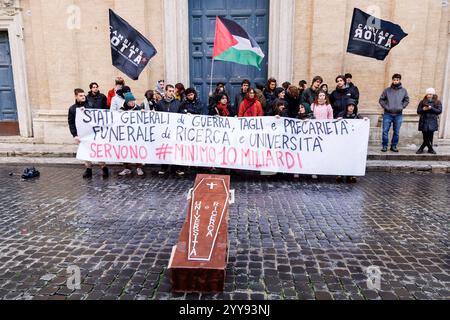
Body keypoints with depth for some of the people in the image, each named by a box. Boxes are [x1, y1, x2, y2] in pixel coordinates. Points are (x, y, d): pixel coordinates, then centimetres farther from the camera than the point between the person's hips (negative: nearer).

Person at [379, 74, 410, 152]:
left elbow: (407, 100, 12)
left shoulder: (404, 91, 5)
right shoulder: (387, 90, 1)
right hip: (387, 114, -1)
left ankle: (394, 146, 17)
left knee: (396, 132, 6)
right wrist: (385, 106, -7)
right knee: (385, 131, -2)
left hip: (398, 115, 1)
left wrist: (402, 107, -1)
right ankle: (385, 146, 8)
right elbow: (381, 99, 5)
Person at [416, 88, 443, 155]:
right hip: (424, 122, 0)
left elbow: (439, 111, -4)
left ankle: (421, 149, 6)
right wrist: (423, 109, -14)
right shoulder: (422, 102, 10)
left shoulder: (438, 102, 8)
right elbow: (418, 111, 7)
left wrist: (431, 108, -15)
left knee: (430, 136, -4)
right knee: (426, 137, -4)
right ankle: (430, 149, 10)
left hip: (432, 122, 0)